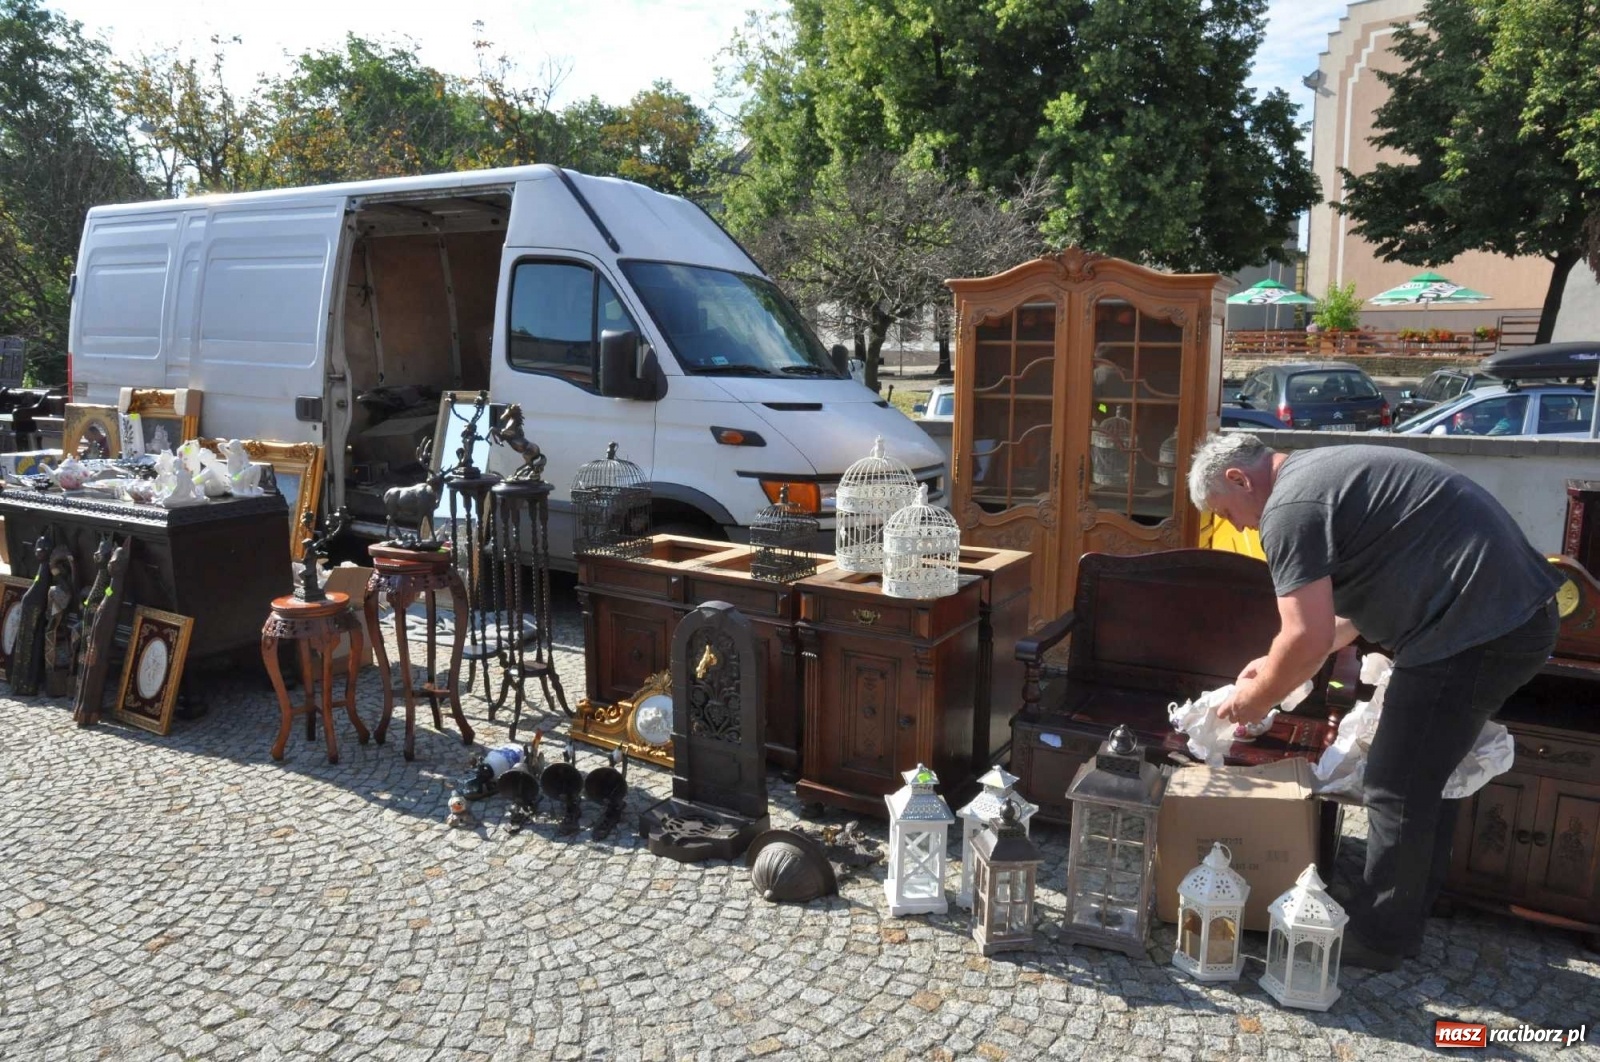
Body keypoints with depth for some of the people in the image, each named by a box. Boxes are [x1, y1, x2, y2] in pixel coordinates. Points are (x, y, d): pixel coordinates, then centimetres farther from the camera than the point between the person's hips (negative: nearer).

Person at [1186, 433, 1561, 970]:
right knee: (1430, 769, 21)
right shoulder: (1319, 474, 18)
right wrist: (1280, 665, 22)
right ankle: (1408, 911, 35)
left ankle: (1378, 939, 15)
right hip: (1516, 610, 11)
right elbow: (1351, 604, 25)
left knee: (1398, 787, 0)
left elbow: (1308, 637, -19)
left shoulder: (1289, 507, -14)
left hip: (1475, 627, -11)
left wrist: (1257, 699, -2)